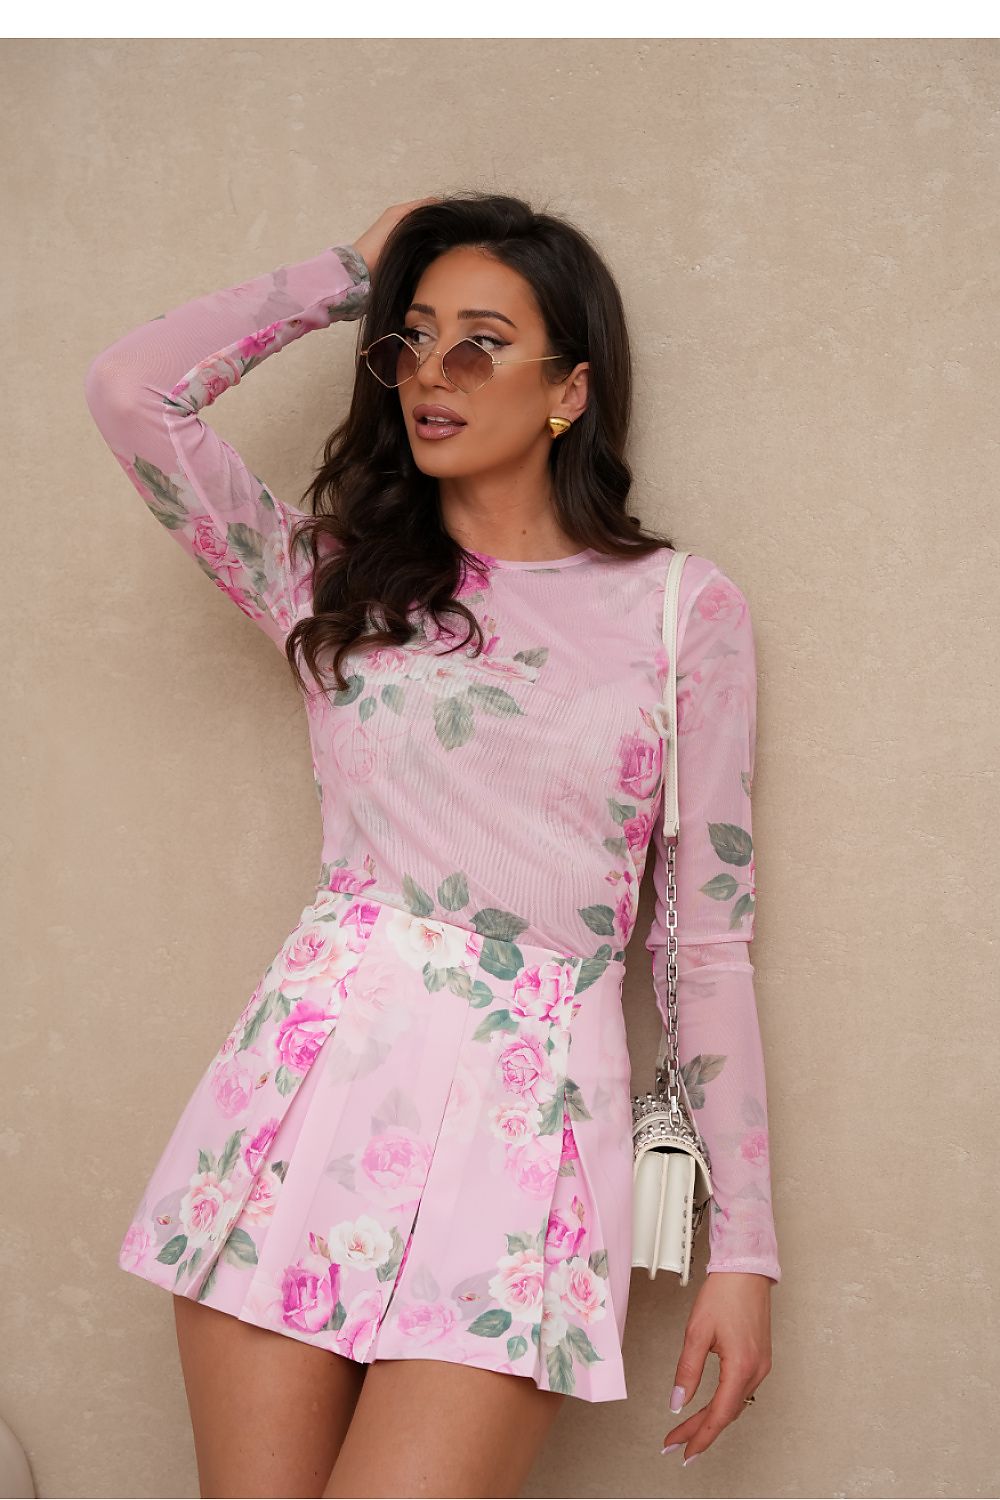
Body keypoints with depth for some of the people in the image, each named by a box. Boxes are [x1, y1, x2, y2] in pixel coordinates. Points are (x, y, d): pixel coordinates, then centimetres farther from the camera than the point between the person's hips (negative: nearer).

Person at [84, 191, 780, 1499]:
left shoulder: (685, 610, 7)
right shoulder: (337, 575, 13)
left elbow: (711, 946, 6)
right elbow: (130, 388, 0)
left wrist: (742, 1247, 4)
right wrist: (352, 270, 11)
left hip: (532, 1109, -2)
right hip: (314, 1081, 2)